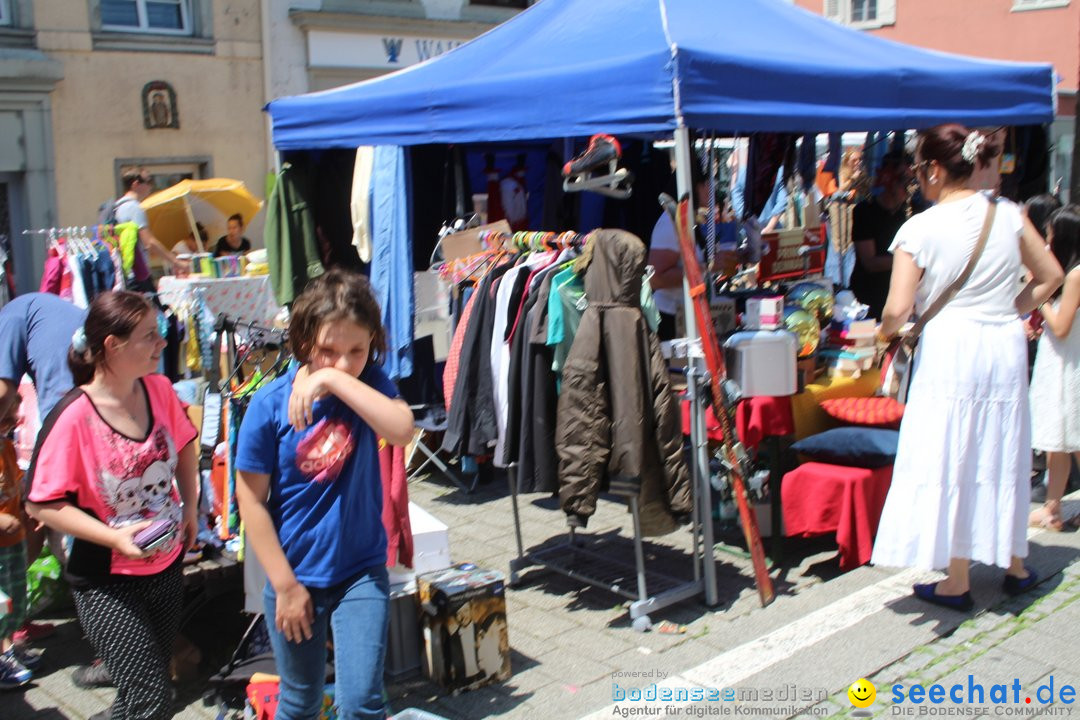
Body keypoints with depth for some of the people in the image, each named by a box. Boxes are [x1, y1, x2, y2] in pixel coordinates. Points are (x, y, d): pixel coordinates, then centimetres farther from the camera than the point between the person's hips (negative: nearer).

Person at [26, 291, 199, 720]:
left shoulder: (159, 390, -6)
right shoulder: (73, 417, -22)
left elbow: (184, 447, 13)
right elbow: (42, 506, -17)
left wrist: (190, 507, 3)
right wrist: (113, 537, -25)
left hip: (166, 568, 6)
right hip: (108, 584, -6)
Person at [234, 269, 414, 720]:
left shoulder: (370, 384, -8)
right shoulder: (271, 403, -13)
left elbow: (402, 430, -29)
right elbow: (251, 500, -9)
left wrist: (335, 380, -32)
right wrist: (285, 585, -9)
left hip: (361, 572, 0)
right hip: (294, 575, 0)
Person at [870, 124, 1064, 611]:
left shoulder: (920, 228, -12)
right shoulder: (1007, 214, 3)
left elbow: (898, 309, -17)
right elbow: (1050, 275, 11)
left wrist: (883, 333, 3)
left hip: (949, 351, -5)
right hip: (1006, 348, 5)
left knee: (950, 461, 4)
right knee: (1003, 456, 18)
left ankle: (956, 582, 13)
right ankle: (1014, 566, 33)